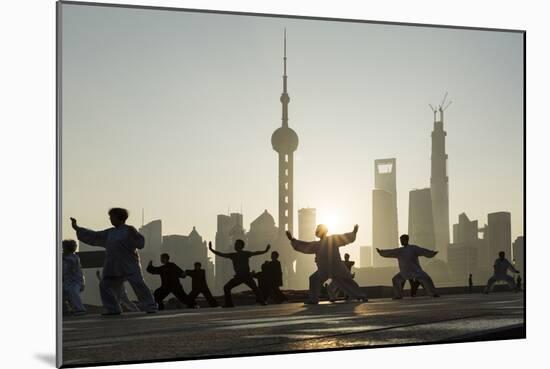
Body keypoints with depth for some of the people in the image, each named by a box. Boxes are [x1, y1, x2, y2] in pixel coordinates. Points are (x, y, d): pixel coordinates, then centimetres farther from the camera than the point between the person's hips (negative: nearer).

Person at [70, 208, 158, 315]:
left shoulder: (128, 230, -3)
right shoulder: (110, 233, 16)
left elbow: (141, 243, -10)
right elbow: (94, 236, 21)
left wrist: (134, 234, -28)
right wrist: (77, 228, 22)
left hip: (129, 264, -7)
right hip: (113, 266, 7)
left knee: (138, 284, -15)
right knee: (105, 285, 3)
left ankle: (150, 307, -9)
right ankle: (113, 309, 11)